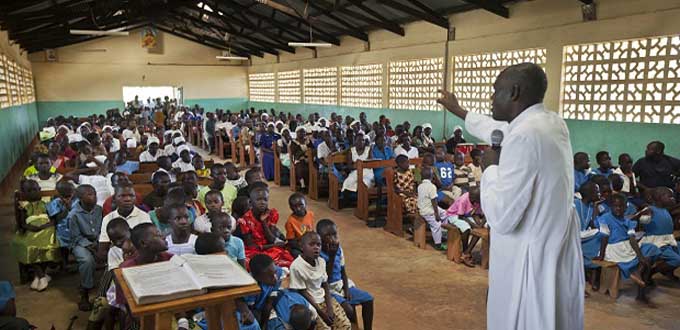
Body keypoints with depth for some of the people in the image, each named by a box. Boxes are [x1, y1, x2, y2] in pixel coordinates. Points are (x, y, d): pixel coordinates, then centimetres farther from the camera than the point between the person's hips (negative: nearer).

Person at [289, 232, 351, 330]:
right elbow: (303, 293, -16)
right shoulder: (296, 266, -21)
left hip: (324, 299, 6)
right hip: (308, 304, -6)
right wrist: (321, 313, -15)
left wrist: (329, 308, -8)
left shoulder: (321, 261, 0)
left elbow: (326, 285, 6)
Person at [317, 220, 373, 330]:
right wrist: (332, 256, -28)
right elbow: (325, 278, -23)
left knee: (368, 299, -2)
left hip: (341, 284, 7)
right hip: (328, 289, -7)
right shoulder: (318, 254, -22)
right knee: (348, 309, -27)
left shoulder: (338, 249, 0)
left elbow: (343, 271, 9)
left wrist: (346, 290, -5)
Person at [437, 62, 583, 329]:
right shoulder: (552, 122, 2)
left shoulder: (524, 136, -26)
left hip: (532, 263, -8)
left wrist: (491, 167, -10)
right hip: (560, 254, 8)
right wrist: (457, 110, 36)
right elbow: (502, 131, 24)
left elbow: (501, 218, -26)